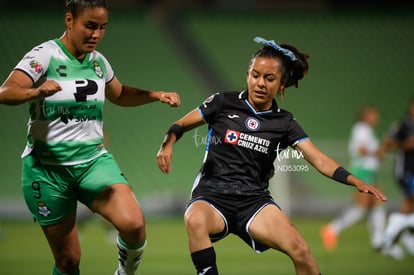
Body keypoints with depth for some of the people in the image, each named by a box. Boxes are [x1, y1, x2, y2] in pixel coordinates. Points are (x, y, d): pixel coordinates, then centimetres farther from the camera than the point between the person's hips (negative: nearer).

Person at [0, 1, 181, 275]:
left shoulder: (98, 61, 6)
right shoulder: (44, 56, -11)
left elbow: (120, 94, 26)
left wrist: (157, 95, 10)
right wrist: (36, 91, -45)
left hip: (94, 160, 4)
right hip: (47, 168, -3)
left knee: (134, 224, -22)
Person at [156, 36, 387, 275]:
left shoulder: (284, 123, 8)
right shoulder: (224, 103, 4)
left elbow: (318, 159, 1)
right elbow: (181, 125, 13)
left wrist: (354, 181, -14)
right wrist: (167, 145, -10)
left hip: (254, 200, 1)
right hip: (212, 195, -1)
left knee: (299, 248, -25)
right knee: (196, 221, -39)